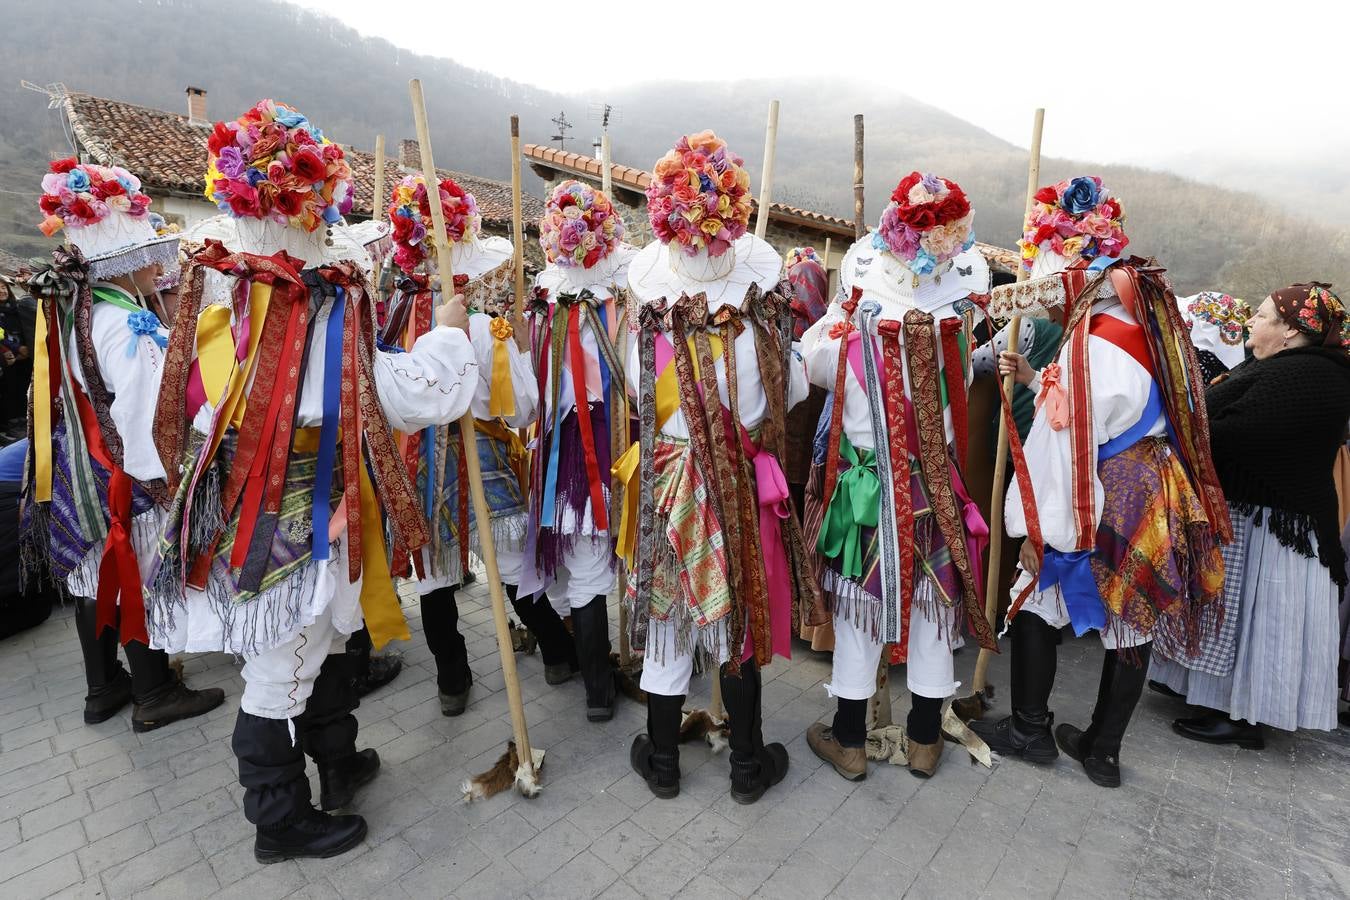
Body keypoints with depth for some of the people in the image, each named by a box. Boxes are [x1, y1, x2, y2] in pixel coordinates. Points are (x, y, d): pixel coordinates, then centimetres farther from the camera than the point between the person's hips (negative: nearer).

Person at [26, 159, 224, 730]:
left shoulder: (69, 314, 7)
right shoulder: (131, 327, -21)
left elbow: (71, 400, 13)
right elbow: (146, 415, -25)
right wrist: (164, 483, -19)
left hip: (79, 473, 9)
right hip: (126, 480, -9)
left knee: (96, 575, 18)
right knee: (139, 580, 4)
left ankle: (103, 688, 34)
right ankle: (154, 695, 20)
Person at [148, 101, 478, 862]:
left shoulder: (218, 288, 2)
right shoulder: (320, 314, -23)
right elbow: (417, 395, -22)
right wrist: (451, 332, -7)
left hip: (238, 509, 8)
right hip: (295, 521, -8)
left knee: (319, 646, 24)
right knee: (282, 677, 10)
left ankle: (339, 764, 45)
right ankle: (282, 823, 33)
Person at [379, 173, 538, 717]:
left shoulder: (393, 318, -2)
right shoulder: (487, 328, -15)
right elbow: (522, 411, -12)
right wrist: (521, 350, 0)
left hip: (416, 461, 4)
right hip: (481, 459, -3)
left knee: (434, 574, 15)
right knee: (513, 564, 12)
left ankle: (452, 681, 29)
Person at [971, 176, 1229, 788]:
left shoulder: (1094, 341, -21)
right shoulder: (1141, 321, 6)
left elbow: (1066, 448, -22)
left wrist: (1038, 530, -15)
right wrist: (1037, 380, 11)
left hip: (1108, 510, -9)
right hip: (1155, 502, 9)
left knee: (1033, 602, 9)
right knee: (1131, 621, 15)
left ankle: (1030, 731, 24)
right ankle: (1103, 750, 31)